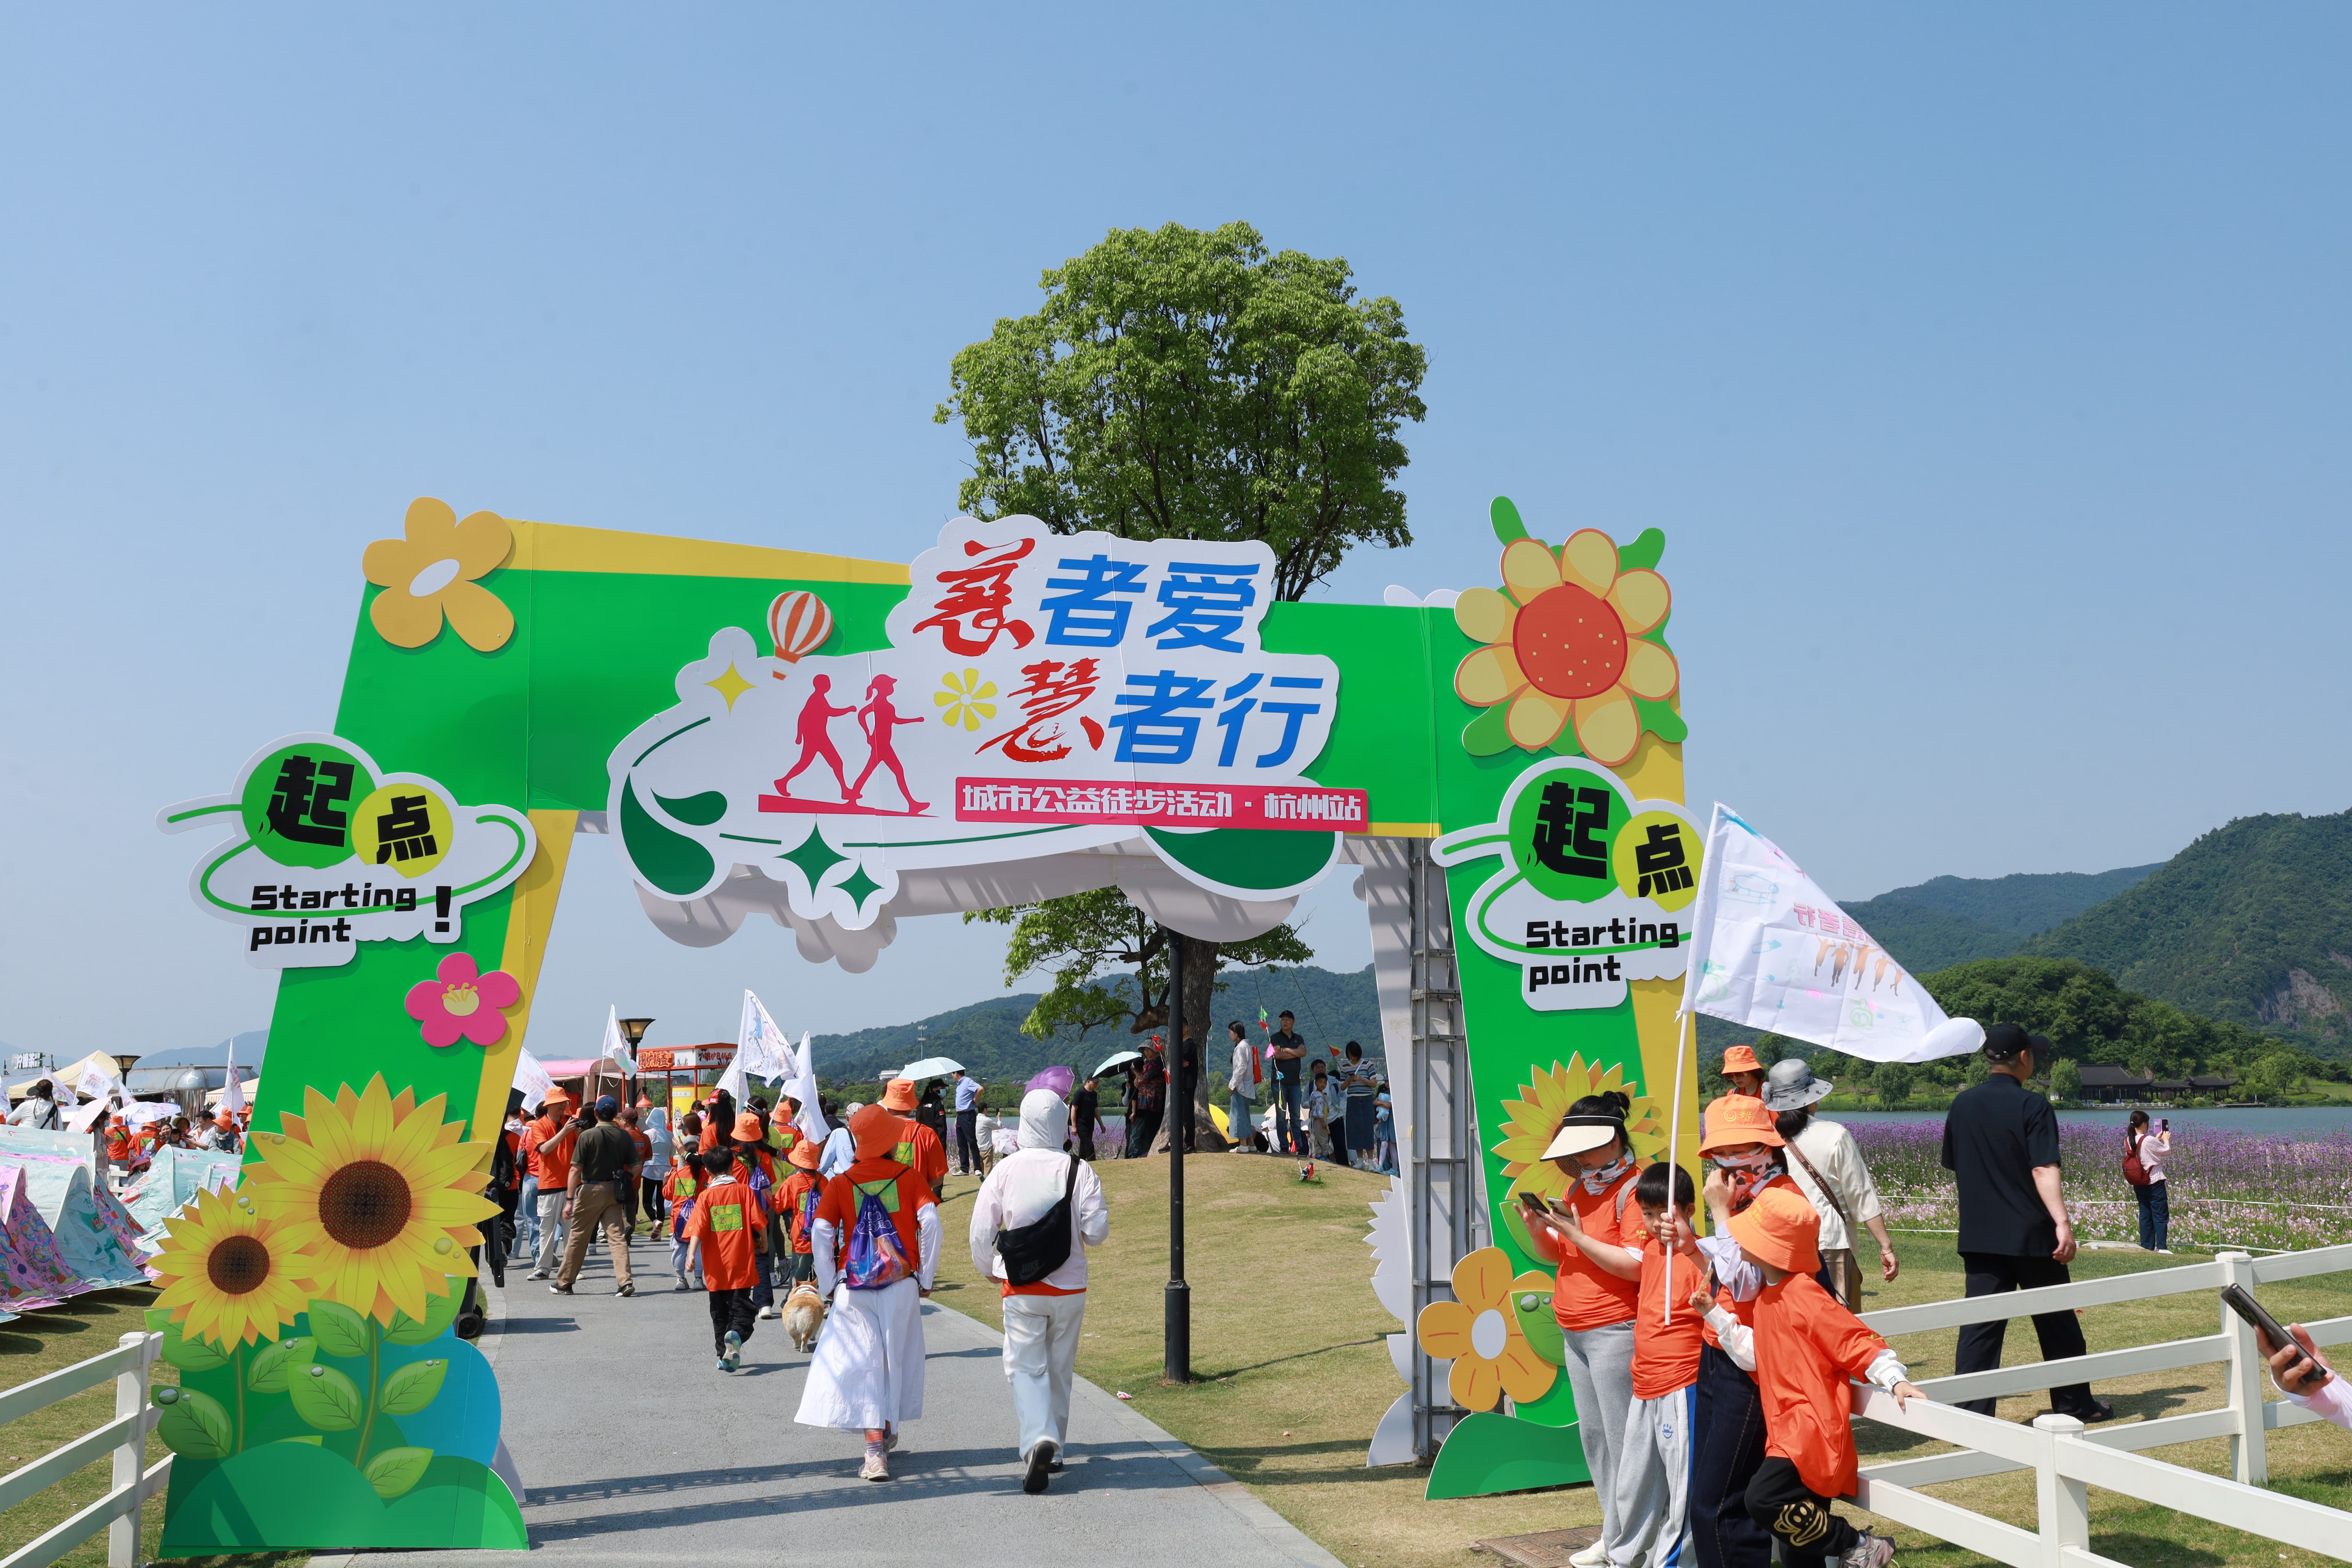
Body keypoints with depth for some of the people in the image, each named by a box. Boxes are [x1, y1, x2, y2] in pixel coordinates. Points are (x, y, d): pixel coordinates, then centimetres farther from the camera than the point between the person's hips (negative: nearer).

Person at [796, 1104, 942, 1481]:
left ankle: (875, 1450, -14)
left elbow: (821, 1235, -7)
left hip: (854, 1288, -1)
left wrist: (828, 1284, 2)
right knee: (897, 1360, 18)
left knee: (863, 1365, -2)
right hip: (902, 1285, 1)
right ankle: (888, 1433, 34)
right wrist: (926, 1277, -1)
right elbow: (931, 1224, -10)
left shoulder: (840, 1184, 0)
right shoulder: (909, 1177, -1)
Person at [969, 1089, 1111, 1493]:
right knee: (1060, 1370, 16)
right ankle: (1052, 1452, 25)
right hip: (1070, 1289, 1)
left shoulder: (1005, 1170, -7)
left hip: (1021, 1289, -1)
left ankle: (1038, 1439, -22)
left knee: (1026, 1367, 2)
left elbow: (981, 1232, -2)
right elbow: (1097, 1232, -10)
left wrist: (989, 1270, 16)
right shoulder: (1079, 1170, -8)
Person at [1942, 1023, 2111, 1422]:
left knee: (1981, 1326, 2)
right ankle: (2076, 1403, 26)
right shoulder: (2032, 1106, -10)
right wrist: (2062, 1221, -25)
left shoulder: (1962, 1105, 7)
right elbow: (2044, 1169, -20)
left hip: (1979, 1235, 4)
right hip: (2031, 1235, -4)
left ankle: (1970, 1413, -5)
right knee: (2057, 1322, 13)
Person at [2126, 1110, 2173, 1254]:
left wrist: (2157, 1138, 24)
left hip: (2139, 1185, 7)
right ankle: (2161, 1247, -4)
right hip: (2155, 1182, -7)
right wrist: (2166, 1140, 15)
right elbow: (2167, 1151, -3)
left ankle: (2147, 1246, 12)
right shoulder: (2149, 1140, -19)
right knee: (2161, 1215, -1)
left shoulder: (2128, 1141, 2)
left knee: (2145, 1215, 12)